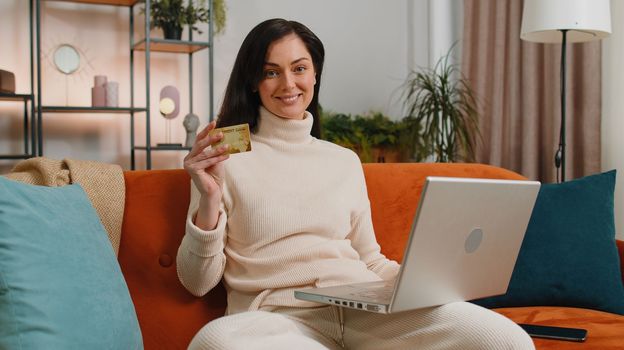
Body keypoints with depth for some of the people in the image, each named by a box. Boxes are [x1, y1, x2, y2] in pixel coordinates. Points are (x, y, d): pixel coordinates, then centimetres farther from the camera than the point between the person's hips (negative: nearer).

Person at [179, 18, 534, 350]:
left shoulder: (345, 161, 18)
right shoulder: (225, 158, 5)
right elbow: (198, 282, 2)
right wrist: (208, 202, -15)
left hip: (362, 307, 2)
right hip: (277, 316, -1)